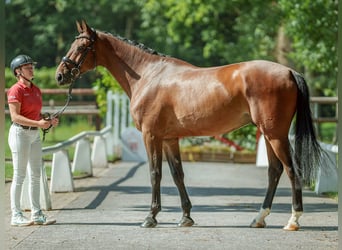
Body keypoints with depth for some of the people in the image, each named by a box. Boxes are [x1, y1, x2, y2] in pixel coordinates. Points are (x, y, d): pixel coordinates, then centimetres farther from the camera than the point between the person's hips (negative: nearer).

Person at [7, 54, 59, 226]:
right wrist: (38, 123, -25)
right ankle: (16, 215, 0)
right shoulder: (16, 90, -10)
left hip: (35, 134, 8)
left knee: (36, 175, 8)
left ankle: (36, 214, 12)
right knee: (19, 175, -4)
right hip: (20, 133, -8)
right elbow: (15, 117, -17)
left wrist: (49, 121, 0)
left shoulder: (36, 90, 13)